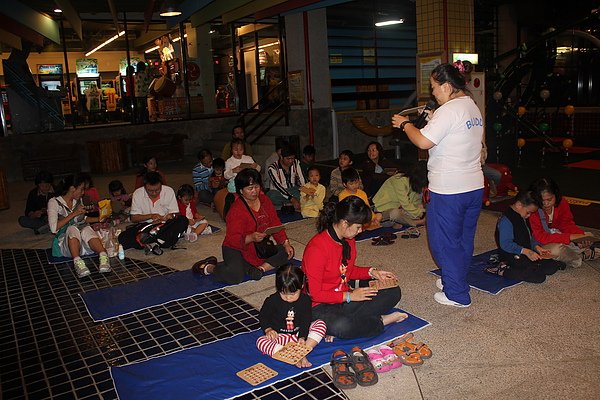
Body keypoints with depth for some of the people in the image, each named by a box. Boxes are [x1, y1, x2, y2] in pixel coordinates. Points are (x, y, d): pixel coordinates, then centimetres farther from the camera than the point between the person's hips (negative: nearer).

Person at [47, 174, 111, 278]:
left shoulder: (78, 200, 16)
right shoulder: (54, 202, -1)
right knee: (72, 229, -34)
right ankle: (77, 261, -52)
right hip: (65, 244, -3)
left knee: (86, 229, -30)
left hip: (83, 244, 4)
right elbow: (54, 228, -14)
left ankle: (103, 256, -51)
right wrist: (74, 213, -15)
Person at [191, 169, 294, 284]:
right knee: (235, 276, -33)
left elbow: (275, 224, 6)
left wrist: (286, 243, -6)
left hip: (260, 248, 7)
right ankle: (208, 267, -5)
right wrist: (251, 238, -40)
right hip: (237, 249, -7)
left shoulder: (264, 200, 2)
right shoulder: (236, 209, -18)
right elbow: (232, 239, -22)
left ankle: (261, 269, -19)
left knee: (288, 252, -6)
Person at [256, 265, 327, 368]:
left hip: (300, 332, 2)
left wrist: (302, 337, -21)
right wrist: (268, 329, -18)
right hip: (279, 336, -1)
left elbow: (306, 320, -7)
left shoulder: (305, 299, -9)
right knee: (261, 341, -29)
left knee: (321, 324, -18)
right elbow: (263, 316, 1)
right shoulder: (272, 301, -12)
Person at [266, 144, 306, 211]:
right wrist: (292, 199, -36)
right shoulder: (273, 168, -15)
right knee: (271, 195, -38)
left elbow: (301, 180, -6)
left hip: (293, 191, 4)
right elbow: (278, 185, -24)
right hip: (279, 193, -4)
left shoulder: (296, 163, 1)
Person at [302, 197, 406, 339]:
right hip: (321, 306, -9)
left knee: (393, 292, 0)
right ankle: (381, 321, -11)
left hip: (346, 298, 9)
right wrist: (349, 296, -19)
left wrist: (372, 272, 3)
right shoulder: (316, 248, -24)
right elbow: (314, 294, -21)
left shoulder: (348, 240, 2)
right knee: (340, 326, -40)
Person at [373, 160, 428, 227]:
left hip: (399, 207, 8)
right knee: (395, 213, -40)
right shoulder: (400, 181, -26)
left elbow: (416, 203, 2)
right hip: (385, 209, -8)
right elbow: (406, 205, -27)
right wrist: (421, 214, -20)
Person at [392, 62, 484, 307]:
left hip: (448, 190, -9)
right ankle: (455, 280, 37)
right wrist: (432, 121, 17)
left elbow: (423, 141, -23)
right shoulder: (473, 108, 12)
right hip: (474, 186, 10)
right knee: (464, 238, 20)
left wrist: (405, 124, -7)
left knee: (445, 241, 4)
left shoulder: (449, 110, -18)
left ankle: (457, 295, 12)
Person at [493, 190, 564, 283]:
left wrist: (537, 247, 1)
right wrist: (526, 251, -26)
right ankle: (503, 271, -18)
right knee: (539, 277, -23)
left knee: (552, 267, -1)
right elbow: (505, 244, -24)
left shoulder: (522, 218, 14)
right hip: (512, 257, -10)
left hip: (526, 253, 10)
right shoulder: (506, 220, -19)